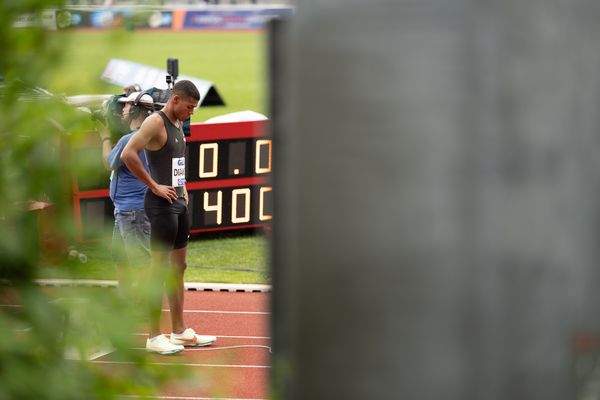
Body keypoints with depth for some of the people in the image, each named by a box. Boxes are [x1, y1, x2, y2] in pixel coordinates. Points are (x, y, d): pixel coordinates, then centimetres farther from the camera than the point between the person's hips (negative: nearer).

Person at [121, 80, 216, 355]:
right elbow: (128, 154, -25)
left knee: (177, 268, 13)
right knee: (160, 270, -6)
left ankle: (180, 331, 20)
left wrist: (181, 187, 14)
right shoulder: (155, 122, -13)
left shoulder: (177, 125, 16)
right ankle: (154, 337, -3)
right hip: (162, 205, -10)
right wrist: (155, 186, -20)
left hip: (178, 202, 10)